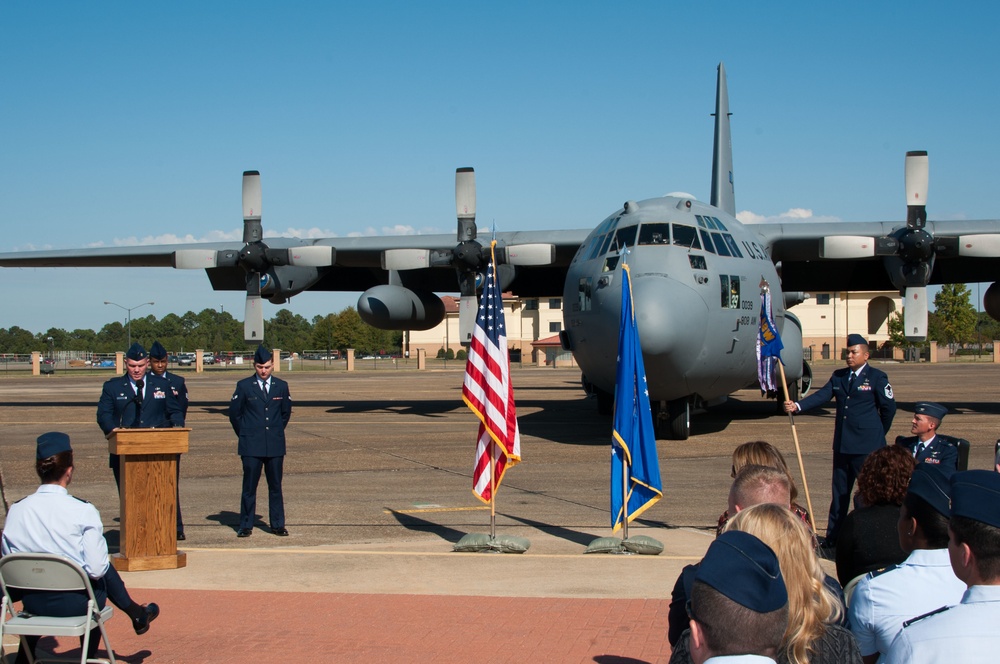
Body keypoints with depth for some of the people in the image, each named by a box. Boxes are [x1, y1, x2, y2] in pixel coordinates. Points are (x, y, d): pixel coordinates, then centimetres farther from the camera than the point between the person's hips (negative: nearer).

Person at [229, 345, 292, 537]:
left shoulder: (281, 386, 8)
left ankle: (278, 525, 11)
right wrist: (245, 435, 8)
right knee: (249, 486, -1)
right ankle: (246, 525, 6)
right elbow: (234, 413, 8)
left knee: (276, 486, 4)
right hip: (251, 446, -2)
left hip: (275, 445, 2)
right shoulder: (244, 386, 1)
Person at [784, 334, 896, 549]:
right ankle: (833, 537, 19)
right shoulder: (838, 376, 10)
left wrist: (878, 433, 8)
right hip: (842, 444, 6)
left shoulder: (877, 377, -4)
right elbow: (821, 395, -3)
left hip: (867, 446, -6)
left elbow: (889, 406, -1)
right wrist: (797, 406, -19)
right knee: (840, 491, 12)